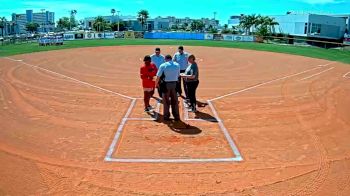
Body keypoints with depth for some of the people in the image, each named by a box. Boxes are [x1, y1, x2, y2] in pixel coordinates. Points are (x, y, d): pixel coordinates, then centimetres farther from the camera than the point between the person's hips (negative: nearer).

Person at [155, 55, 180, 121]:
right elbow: (178, 75, 6)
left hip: (166, 84, -2)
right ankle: (176, 116, 16)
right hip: (174, 84, 2)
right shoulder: (177, 65, 4)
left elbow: (158, 76, -6)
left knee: (166, 101, 10)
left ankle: (166, 116, 17)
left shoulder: (163, 65, -6)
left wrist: (156, 83, 9)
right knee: (175, 101, 11)